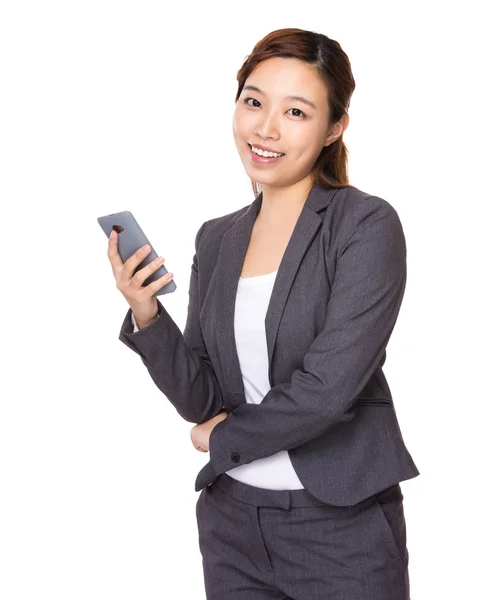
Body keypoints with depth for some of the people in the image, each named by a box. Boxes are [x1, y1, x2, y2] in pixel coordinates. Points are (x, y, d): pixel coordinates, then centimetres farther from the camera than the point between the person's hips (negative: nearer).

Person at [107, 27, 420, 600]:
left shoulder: (367, 225, -11)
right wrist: (146, 317, -12)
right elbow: (200, 399, 4)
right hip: (231, 520, 5)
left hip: (341, 528, -5)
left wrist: (224, 435, -4)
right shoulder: (216, 238, 6)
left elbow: (330, 387, -19)